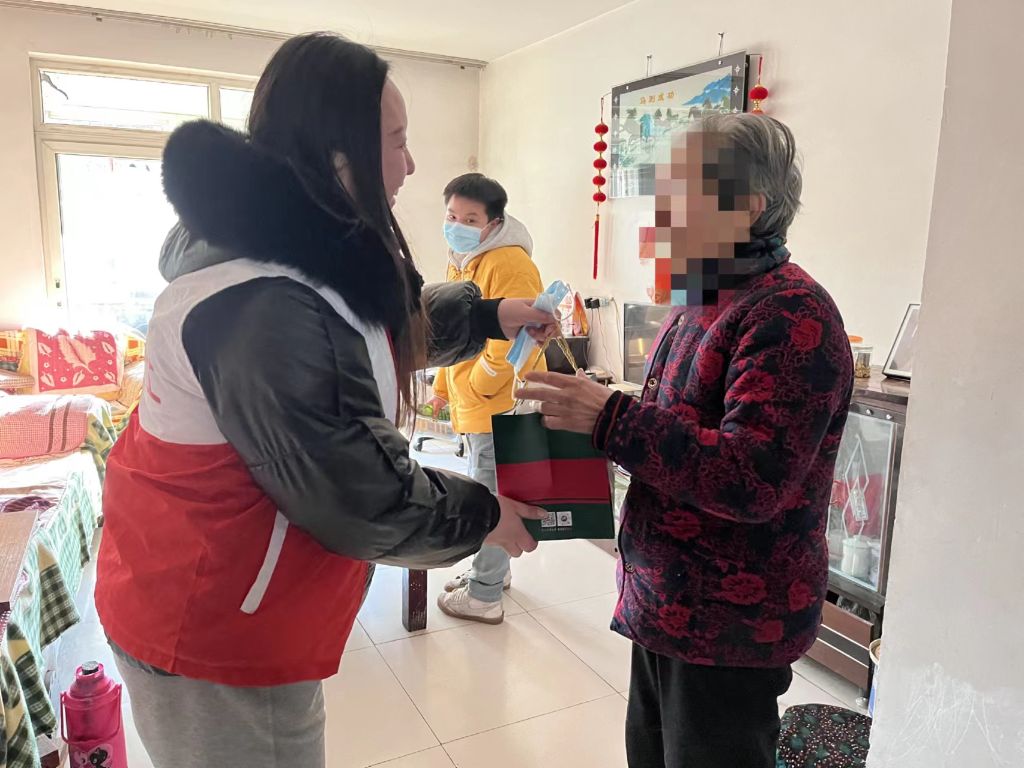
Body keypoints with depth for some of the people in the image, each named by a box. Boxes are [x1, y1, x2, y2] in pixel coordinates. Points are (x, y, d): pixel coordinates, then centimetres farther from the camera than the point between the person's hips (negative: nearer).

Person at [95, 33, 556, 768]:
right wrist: (482, 517, -12)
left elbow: (393, 319, 21)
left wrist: (487, 315, 12)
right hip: (211, 625, -10)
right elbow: (358, 498, -27)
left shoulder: (305, 252, 1)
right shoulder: (265, 308, -33)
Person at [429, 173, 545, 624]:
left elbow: (511, 341, -23)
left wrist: (477, 387, -13)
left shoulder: (508, 264, -18)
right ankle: (494, 571, 38)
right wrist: (443, 388, 21)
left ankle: (484, 596, 14)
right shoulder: (460, 261, 14)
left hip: (500, 404, -10)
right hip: (473, 403, 10)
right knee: (486, 492, 21)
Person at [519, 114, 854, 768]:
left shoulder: (790, 314, -21)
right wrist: (586, 411, 3)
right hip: (665, 608, 9)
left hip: (730, 631, -9)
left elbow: (752, 481, -28)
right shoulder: (698, 304, 9)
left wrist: (609, 418, -25)